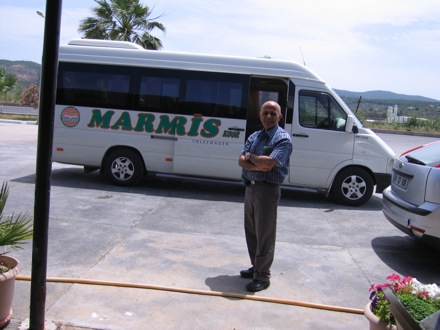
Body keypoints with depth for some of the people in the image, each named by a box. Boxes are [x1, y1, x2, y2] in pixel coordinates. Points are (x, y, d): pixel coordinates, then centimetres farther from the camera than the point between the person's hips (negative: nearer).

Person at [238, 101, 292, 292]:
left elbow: (268, 163, -22)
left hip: (268, 189, -7)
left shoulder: (283, 139, -9)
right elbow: (241, 161, 2)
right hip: (250, 187, 7)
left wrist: (250, 156, -5)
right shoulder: (254, 136, 13)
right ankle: (256, 267, 31)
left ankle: (262, 276, 8)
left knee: (265, 235, -1)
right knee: (251, 231, 16)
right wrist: (259, 166, -15)